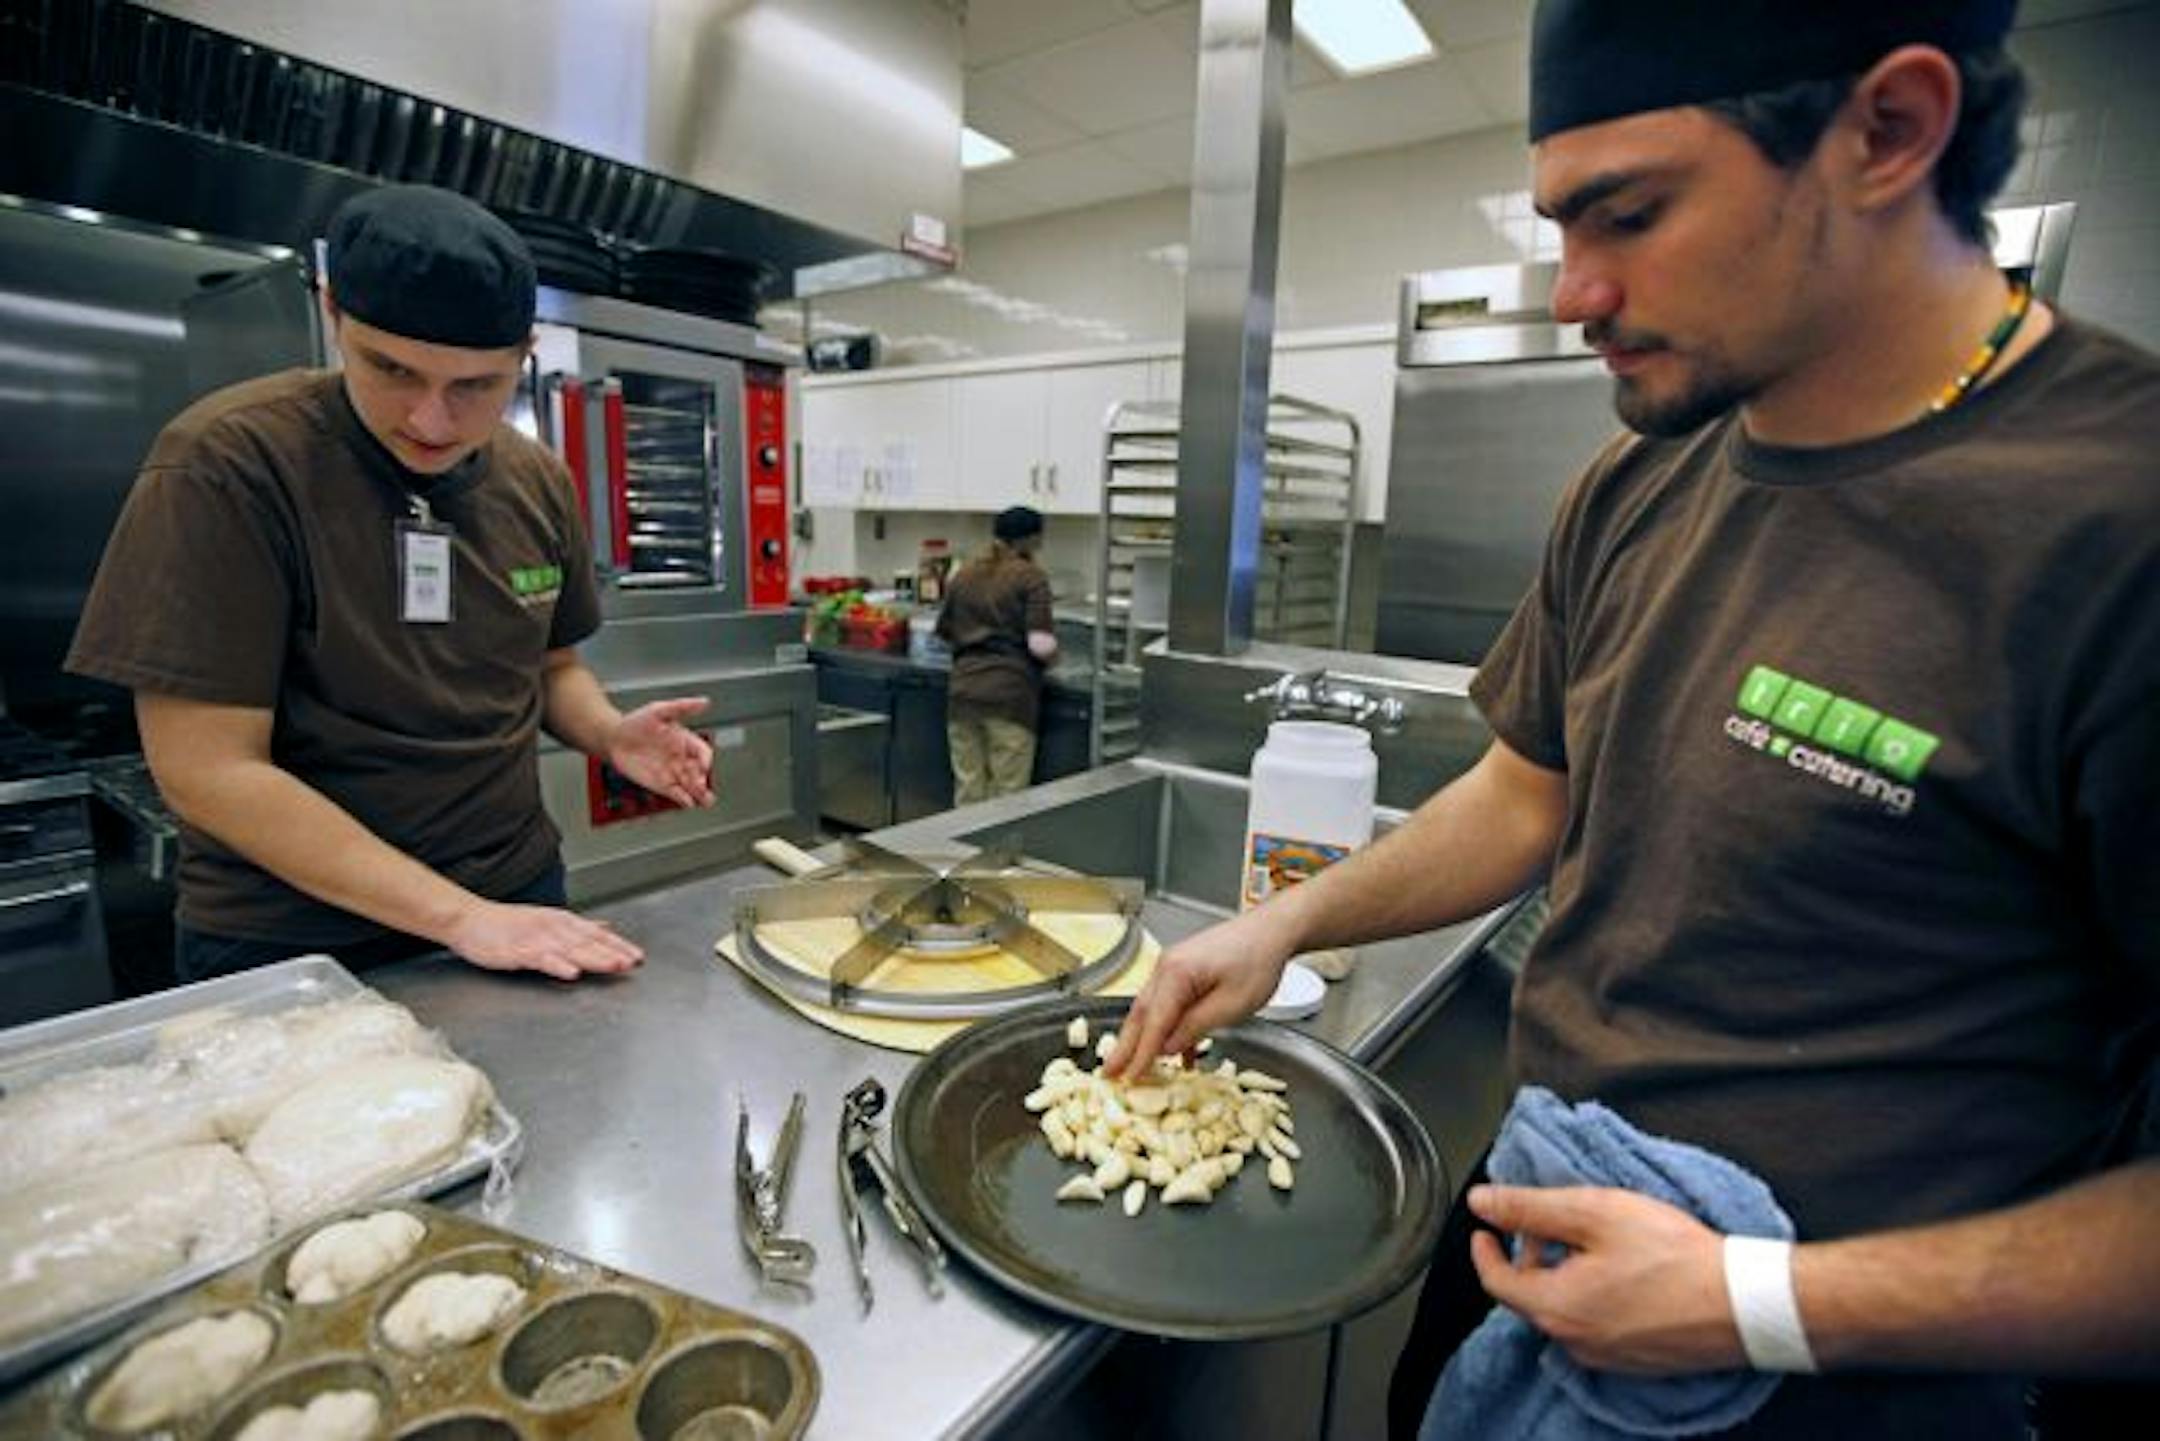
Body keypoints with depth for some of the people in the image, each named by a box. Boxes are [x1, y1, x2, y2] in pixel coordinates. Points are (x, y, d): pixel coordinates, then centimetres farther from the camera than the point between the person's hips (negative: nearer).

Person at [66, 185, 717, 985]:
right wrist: (460, 915, -23)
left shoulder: (539, 482, -2)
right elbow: (207, 769, -19)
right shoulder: (226, 462, -17)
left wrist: (612, 736, -13)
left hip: (517, 894, 5)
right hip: (289, 945, -4)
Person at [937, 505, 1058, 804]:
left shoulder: (965, 574, 14)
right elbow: (1041, 645, -12)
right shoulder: (1030, 577, -3)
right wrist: (1052, 655, 8)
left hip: (963, 688, 5)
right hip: (1010, 692, -5)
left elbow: (945, 632, 22)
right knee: (1006, 793, 2)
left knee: (967, 790, 10)